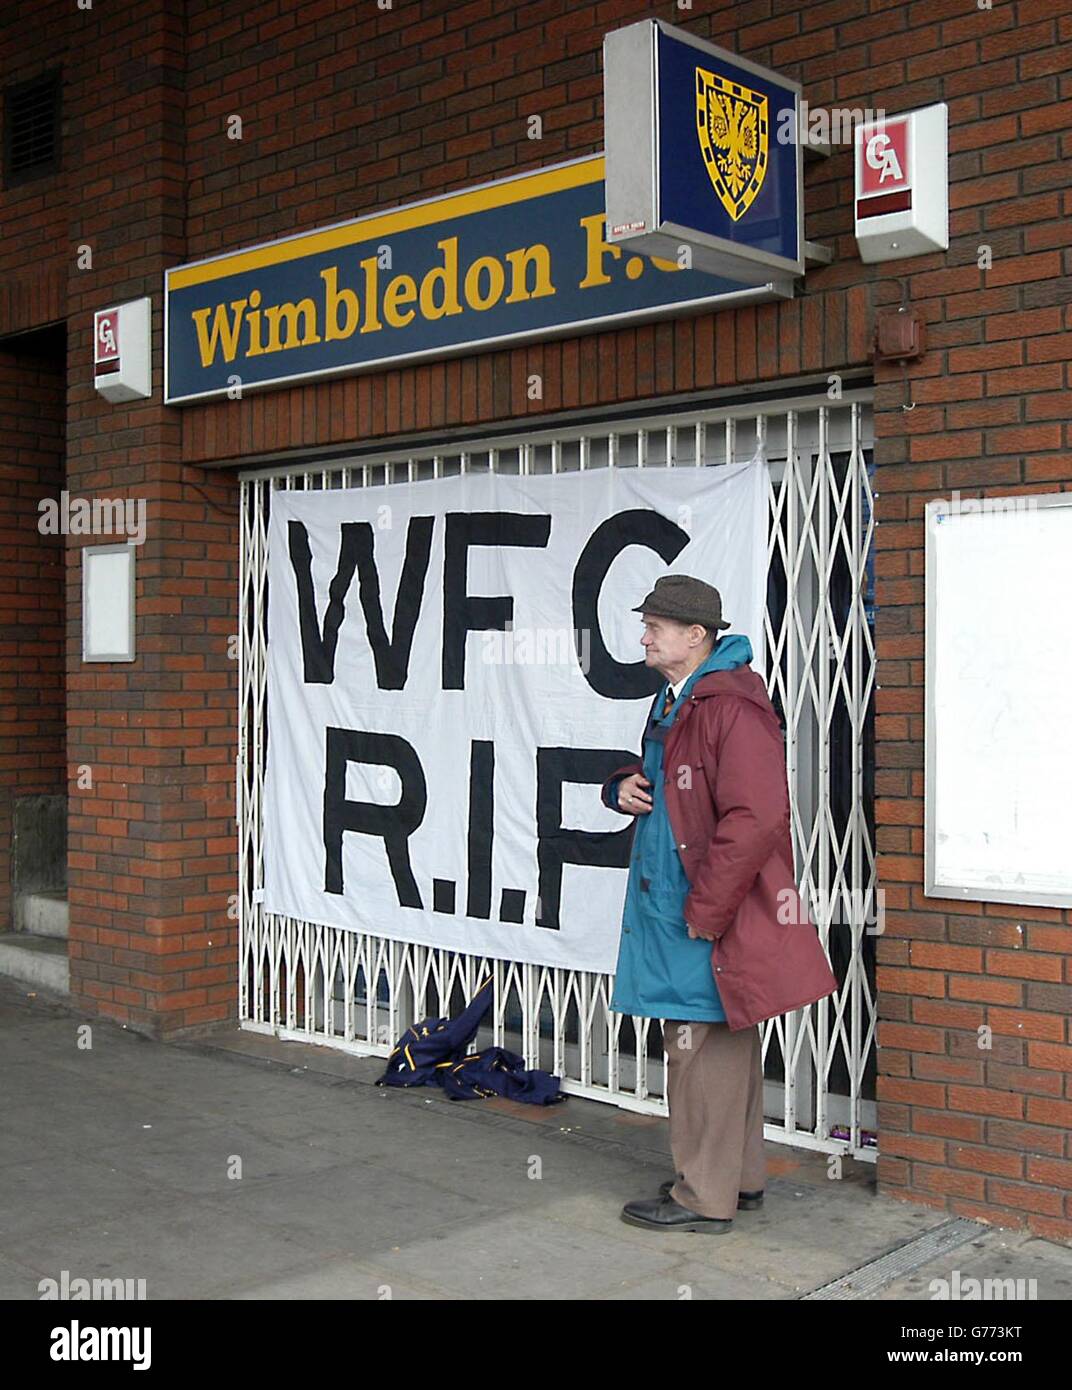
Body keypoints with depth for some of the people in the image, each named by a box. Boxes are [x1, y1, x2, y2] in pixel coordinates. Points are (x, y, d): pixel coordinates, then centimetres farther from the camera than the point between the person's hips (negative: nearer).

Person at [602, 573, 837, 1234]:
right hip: (673, 905, 10)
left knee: (702, 1048, -1)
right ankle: (741, 1175, 31)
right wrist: (624, 785, 6)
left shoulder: (732, 707, -19)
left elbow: (755, 818, -26)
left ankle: (706, 1197, 11)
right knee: (728, 1047, 18)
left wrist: (705, 909, -21)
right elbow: (663, 784, 30)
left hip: (713, 916, -10)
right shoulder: (673, 704, 15)